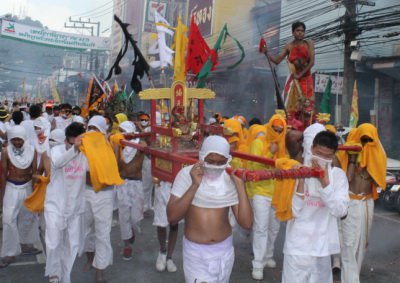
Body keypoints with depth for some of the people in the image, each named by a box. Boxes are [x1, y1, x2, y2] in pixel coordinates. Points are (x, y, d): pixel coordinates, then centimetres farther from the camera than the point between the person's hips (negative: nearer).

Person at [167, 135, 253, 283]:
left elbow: (246, 223, -13)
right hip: (195, 251, -3)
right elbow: (172, 217, -21)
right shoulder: (186, 174, -13)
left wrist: (240, 185, -20)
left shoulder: (231, 179, -7)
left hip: (225, 250, 3)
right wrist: (194, 185, -28)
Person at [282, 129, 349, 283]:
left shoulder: (338, 175, -2)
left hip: (322, 246, 2)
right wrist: (301, 182, -20)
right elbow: (293, 211, -11)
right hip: (297, 245, -1)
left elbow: (341, 211, -13)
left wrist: (325, 182, -20)